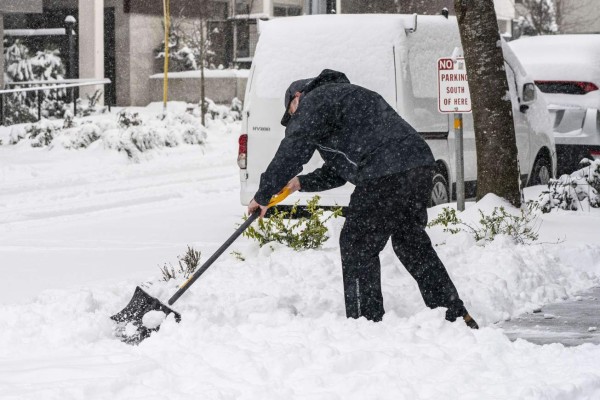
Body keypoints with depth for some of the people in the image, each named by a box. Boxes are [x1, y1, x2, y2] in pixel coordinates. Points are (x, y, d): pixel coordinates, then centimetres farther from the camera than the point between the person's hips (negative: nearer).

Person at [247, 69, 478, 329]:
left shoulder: (315, 101, 4)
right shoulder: (346, 96, 35)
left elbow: (292, 152, -4)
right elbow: (336, 172, 35)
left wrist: (263, 195, 1)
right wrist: (301, 183, 25)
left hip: (386, 176, -10)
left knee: (357, 246, -1)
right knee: (412, 243, 20)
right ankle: (456, 316, 23)